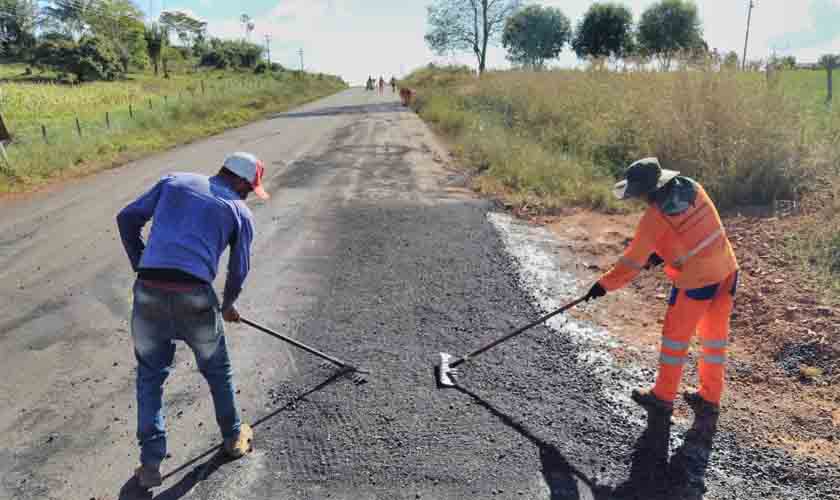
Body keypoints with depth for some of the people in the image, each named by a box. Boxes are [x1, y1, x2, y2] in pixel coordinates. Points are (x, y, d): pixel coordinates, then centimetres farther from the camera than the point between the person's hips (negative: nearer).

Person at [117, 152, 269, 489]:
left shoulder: (173, 182, 17)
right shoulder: (240, 213, 11)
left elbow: (127, 218, 13)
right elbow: (238, 272, 15)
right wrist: (228, 306, 33)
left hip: (148, 293, 2)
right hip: (195, 297, -2)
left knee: (150, 374, 22)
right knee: (217, 370, 22)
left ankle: (151, 462, 24)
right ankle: (233, 437, 39)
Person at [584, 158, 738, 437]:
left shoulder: (655, 217, -19)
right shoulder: (691, 188, 0)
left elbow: (632, 261, -14)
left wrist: (604, 284, -4)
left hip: (696, 280, -7)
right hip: (726, 270, 7)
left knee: (675, 335, 10)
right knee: (715, 335, 18)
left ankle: (663, 398, 26)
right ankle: (710, 400, 33)